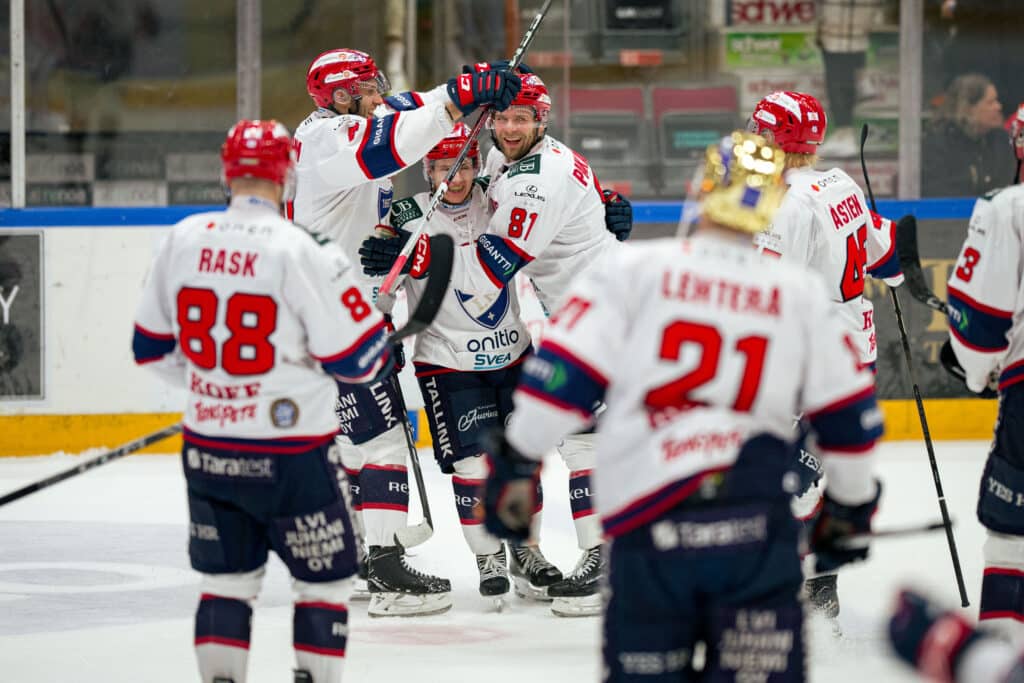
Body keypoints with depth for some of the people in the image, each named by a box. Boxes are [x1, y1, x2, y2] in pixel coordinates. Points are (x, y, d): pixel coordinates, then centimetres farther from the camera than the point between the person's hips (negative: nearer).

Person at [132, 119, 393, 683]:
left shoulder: (183, 240, -1)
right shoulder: (304, 252, -16)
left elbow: (153, 345, 10)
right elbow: (357, 357, -11)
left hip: (207, 448, 5)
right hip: (290, 456, -5)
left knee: (226, 578, 16)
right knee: (325, 579, 8)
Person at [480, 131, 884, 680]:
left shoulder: (631, 270, 1)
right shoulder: (802, 293, 9)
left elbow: (561, 375, -3)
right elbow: (848, 416, 15)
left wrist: (514, 467, 7)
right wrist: (851, 507, 29)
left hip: (648, 531, -1)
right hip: (757, 527, 1)